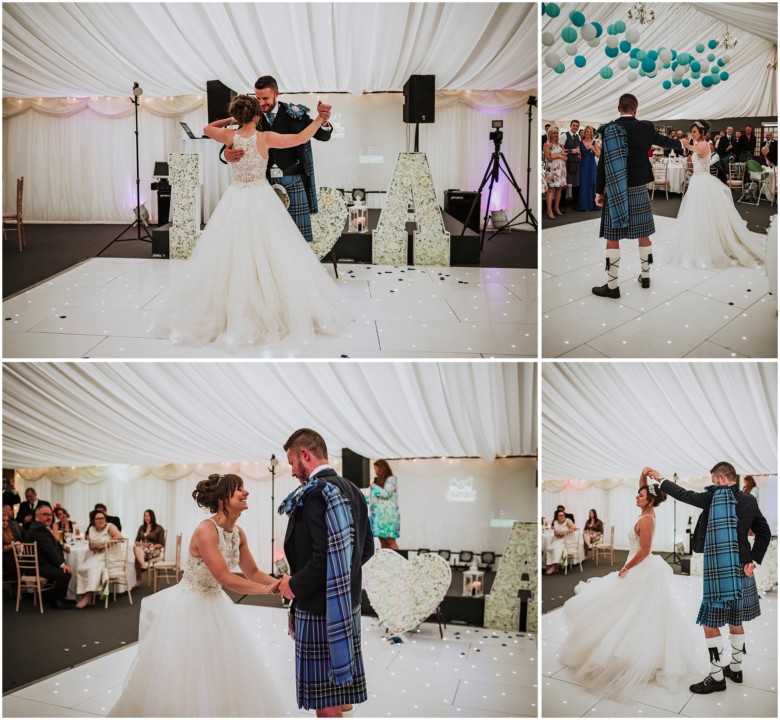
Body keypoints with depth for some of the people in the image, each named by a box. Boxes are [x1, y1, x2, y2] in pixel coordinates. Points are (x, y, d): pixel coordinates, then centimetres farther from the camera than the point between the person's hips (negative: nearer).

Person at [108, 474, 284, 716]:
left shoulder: (238, 533, -1)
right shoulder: (206, 530, -26)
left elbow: (253, 572, 7)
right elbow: (225, 579, -30)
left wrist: (279, 583, -8)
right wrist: (268, 589, -26)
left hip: (214, 606, 8)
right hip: (189, 608, -8)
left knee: (221, 674, 13)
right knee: (183, 676, 3)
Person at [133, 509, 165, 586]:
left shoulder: (159, 528, 2)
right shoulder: (142, 527, 17)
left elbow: (161, 544, -1)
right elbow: (136, 541, 16)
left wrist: (151, 546, -14)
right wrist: (141, 544, -6)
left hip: (154, 550, -4)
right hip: (142, 549, 4)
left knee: (137, 556, -34)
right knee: (136, 547, -35)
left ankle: (138, 580, -32)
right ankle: (144, 565, -46)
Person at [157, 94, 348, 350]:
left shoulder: (230, 137, -3)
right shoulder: (265, 138, -10)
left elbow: (207, 128, 18)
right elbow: (300, 138, -8)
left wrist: (230, 121, 20)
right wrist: (319, 119, 0)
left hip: (236, 200, 2)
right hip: (262, 200, -2)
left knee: (231, 257, 7)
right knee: (270, 255, 4)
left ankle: (234, 313, 10)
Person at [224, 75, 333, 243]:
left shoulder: (295, 114, -1)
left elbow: (323, 136, 2)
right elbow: (234, 142, -2)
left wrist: (324, 121, -21)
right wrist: (228, 154, -27)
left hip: (293, 180, -1)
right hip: (265, 181, 1)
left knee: (297, 230, 2)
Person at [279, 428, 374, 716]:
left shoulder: (315, 493, -19)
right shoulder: (352, 490, 8)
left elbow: (325, 557, -26)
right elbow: (366, 548, 14)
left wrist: (295, 585, -12)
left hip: (320, 608, -9)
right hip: (348, 604, 9)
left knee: (324, 702, 2)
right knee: (340, 690, 20)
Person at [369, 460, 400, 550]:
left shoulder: (391, 479, -3)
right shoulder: (378, 480, 17)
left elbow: (386, 494, -14)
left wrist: (374, 487, -3)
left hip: (388, 514, -7)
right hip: (378, 514, 7)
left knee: (390, 540, -11)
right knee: (382, 541, 2)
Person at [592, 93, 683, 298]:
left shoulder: (609, 129, -10)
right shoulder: (645, 128, 2)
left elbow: (604, 163, -11)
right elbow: (663, 141, 22)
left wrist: (599, 191, -2)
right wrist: (680, 144, 44)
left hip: (616, 191, -4)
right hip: (639, 189, 4)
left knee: (612, 237, 0)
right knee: (643, 234, 16)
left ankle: (612, 286, 0)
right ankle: (645, 276, 27)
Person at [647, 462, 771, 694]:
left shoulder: (714, 497, -13)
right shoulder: (749, 500, 4)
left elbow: (684, 495, -4)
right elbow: (764, 533, 5)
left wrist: (660, 479, 7)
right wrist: (753, 560, 4)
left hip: (719, 571, -7)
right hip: (741, 569, 7)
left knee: (710, 623, 0)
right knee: (735, 620, 19)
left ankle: (717, 677, 3)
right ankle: (735, 668, 30)